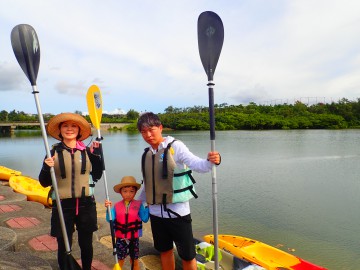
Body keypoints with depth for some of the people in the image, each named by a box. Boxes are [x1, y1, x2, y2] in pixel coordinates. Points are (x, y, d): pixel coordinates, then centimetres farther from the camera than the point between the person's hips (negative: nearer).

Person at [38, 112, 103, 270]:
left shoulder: (87, 151, 0)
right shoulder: (54, 152, -4)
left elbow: (97, 176, 3)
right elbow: (44, 182, 0)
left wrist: (97, 155, -6)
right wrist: (47, 168, -19)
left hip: (86, 205, 2)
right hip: (63, 205, -1)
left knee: (86, 244, 16)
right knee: (64, 246, 10)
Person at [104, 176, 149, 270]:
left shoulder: (138, 205, -8)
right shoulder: (117, 206, -4)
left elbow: (145, 219, -14)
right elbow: (110, 219, -10)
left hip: (134, 238, 0)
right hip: (120, 238, 1)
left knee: (134, 261, 16)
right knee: (120, 260, 15)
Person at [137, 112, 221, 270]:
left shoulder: (175, 146, -13)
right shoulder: (146, 154, 5)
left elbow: (197, 165, -26)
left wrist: (210, 161, -46)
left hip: (177, 211, -5)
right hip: (156, 212, 5)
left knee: (187, 255, 6)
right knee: (165, 251, 21)